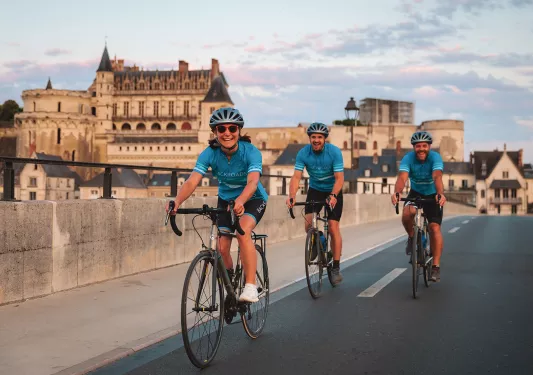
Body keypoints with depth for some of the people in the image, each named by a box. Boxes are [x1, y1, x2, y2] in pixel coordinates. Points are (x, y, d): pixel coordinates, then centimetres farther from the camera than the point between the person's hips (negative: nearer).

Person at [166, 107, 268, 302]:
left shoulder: (251, 152, -27)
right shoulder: (209, 154, -20)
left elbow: (253, 181, -43)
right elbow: (192, 181, -32)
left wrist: (240, 201, -64)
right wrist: (177, 201, -52)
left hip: (253, 199, -3)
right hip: (226, 199, 4)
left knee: (243, 231, -32)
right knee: (222, 247, -8)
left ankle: (250, 286, -30)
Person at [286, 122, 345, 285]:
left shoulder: (334, 152, -23)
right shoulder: (303, 153, -17)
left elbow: (339, 178, -26)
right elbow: (296, 177, -21)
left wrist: (333, 196, -44)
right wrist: (291, 196, -38)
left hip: (333, 192, -2)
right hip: (315, 190, 2)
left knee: (333, 227, -11)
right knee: (308, 223, -17)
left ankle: (336, 268, -3)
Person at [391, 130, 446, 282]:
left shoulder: (435, 157, -25)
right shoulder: (408, 158, -22)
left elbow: (437, 177, -42)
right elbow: (402, 178, -37)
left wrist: (440, 194, -61)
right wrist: (397, 192, -59)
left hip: (433, 195, -1)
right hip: (415, 193, 1)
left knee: (435, 227, -14)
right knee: (407, 213, -30)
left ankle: (436, 267, -7)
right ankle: (412, 238, 1)